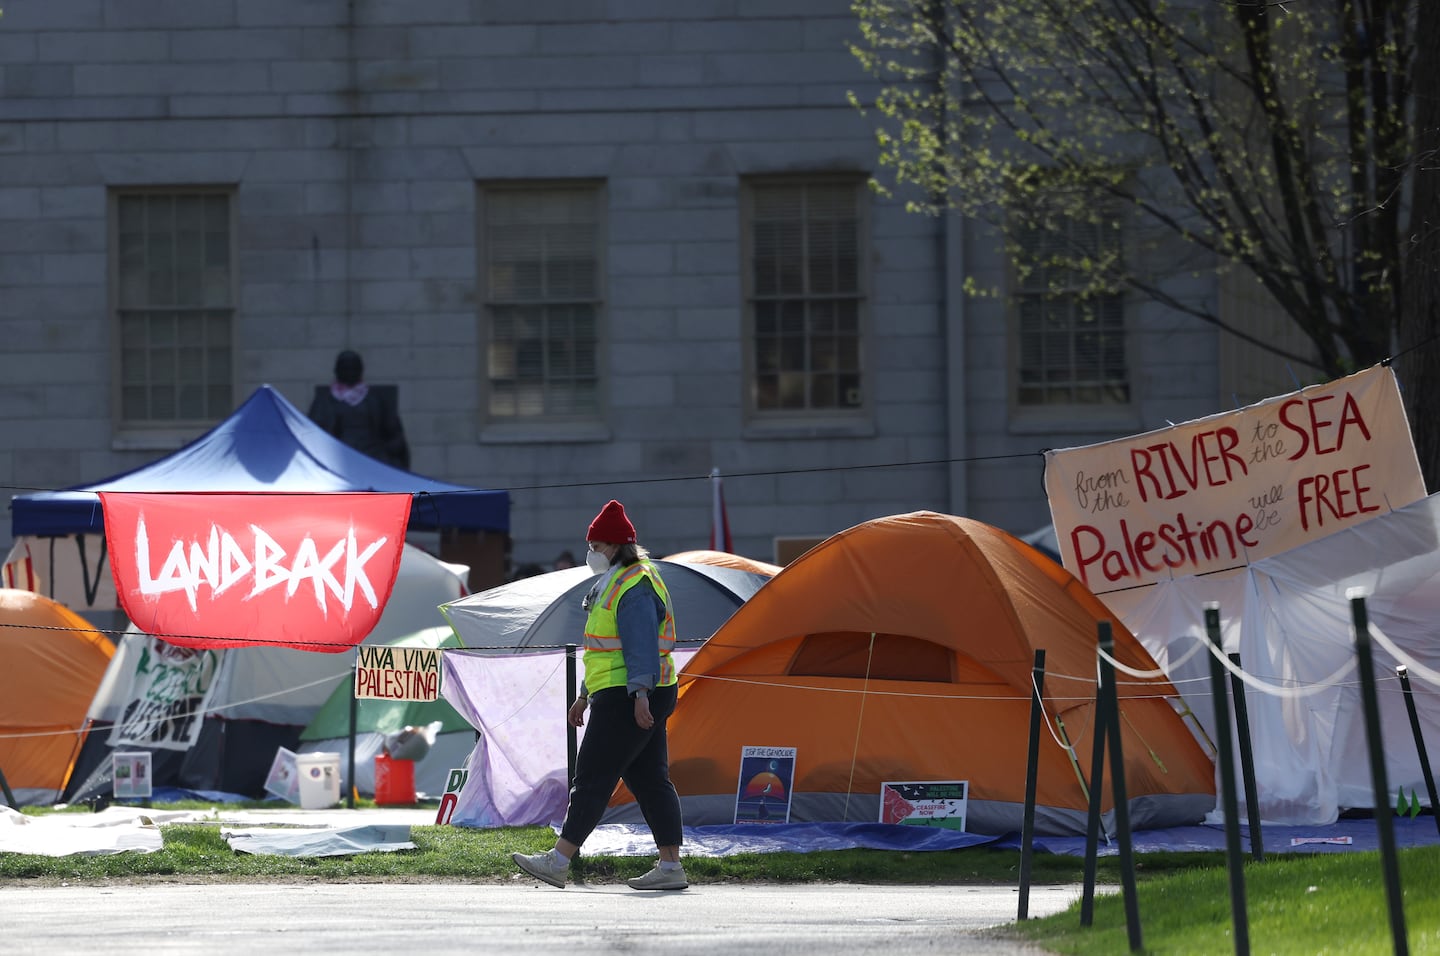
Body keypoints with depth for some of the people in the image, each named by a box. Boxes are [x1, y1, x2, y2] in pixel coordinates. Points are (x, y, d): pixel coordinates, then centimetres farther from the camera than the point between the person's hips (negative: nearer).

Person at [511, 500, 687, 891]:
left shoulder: (634, 587, -14)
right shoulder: (613, 583, 21)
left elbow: (642, 643, -24)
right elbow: (607, 650, 27)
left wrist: (641, 694, -32)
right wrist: (584, 696, 28)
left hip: (628, 701, -11)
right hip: (618, 697, 11)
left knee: (592, 777, -9)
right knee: (649, 780, 7)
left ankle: (558, 861, -9)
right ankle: (670, 866, 6)